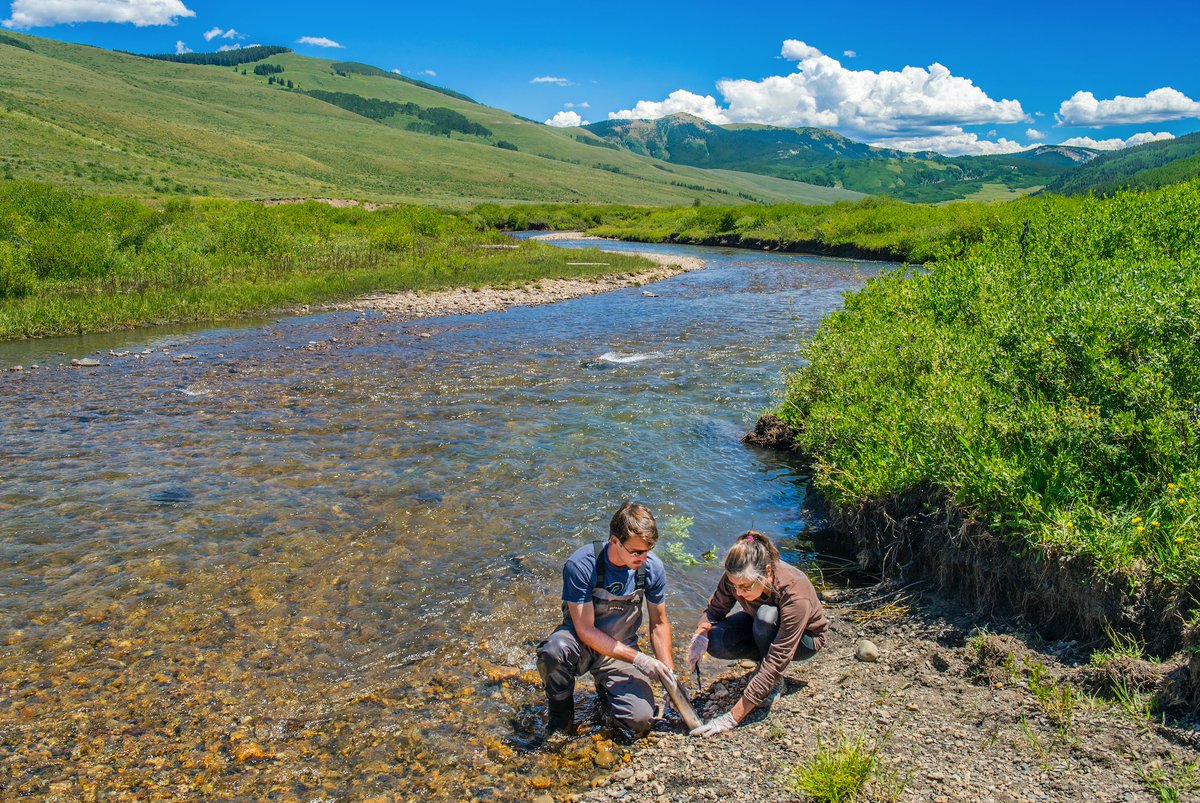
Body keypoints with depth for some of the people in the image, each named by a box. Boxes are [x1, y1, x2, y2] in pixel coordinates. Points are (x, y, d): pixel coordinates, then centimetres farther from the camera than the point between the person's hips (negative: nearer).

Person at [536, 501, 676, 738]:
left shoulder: (652, 567, -13)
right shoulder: (580, 565, -25)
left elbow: (659, 623, 2)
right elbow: (585, 630, -23)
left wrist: (668, 673, -5)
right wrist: (638, 658, -26)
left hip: (622, 648, 3)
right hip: (580, 643, -3)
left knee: (640, 719, -20)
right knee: (554, 651, -38)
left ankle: (607, 687, 16)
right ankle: (560, 713, -6)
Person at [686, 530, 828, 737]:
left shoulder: (795, 594, -39)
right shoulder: (736, 578, -27)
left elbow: (776, 663, -40)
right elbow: (714, 609, -10)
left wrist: (733, 718, -41)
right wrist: (700, 634, -35)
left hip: (805, 638, -4)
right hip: (762, 627, 4)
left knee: (766, 615, -37)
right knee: (715, 642, -26)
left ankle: (776, 682, -13)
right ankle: (765, 658, 0)